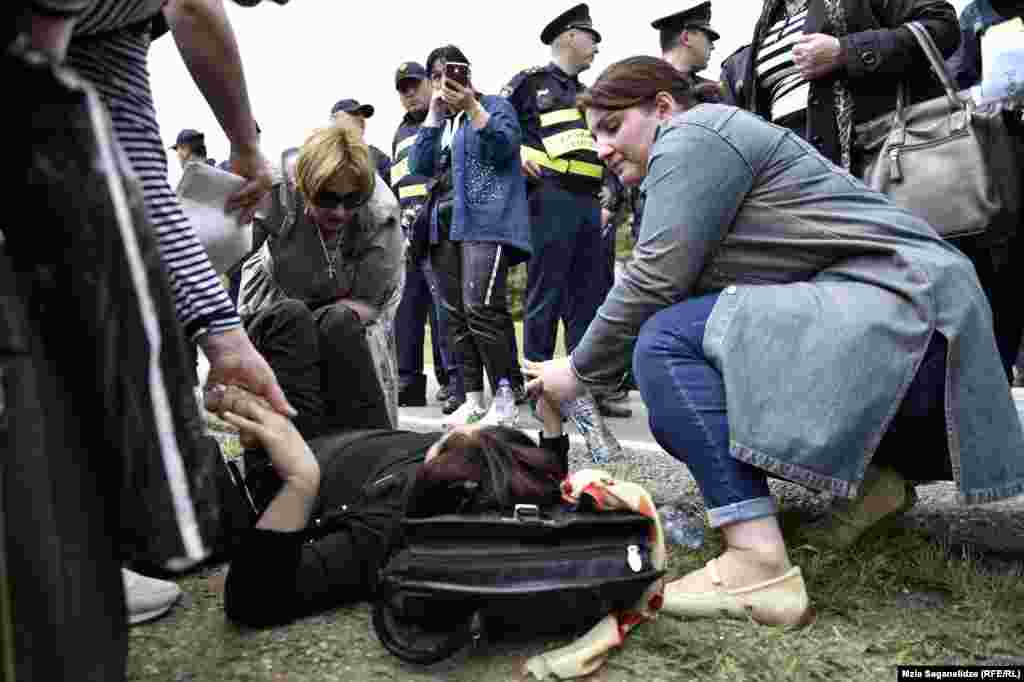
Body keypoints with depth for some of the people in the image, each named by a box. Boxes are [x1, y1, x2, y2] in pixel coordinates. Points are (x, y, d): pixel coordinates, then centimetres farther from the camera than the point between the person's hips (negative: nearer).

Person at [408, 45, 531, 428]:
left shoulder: (495, 105, 8)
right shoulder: (438, 121, 24)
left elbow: (503, 148, -9)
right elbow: (420, 166, 9)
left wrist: (471, 106, -15)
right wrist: (434, 113, 4)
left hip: (485, 221, -6)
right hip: (444, 225, 7)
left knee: (480, 307, -19)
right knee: (455, 314, 3)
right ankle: (472, 399, 8)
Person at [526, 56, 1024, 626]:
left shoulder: (691, 134, -6)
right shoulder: (708, 143, 23)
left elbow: (656, 279, -16)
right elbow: (685, 290, 17)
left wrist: (581, 371, -4)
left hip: (896, 301, -10)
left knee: (667, 341, -21)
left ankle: (760, 565, -25)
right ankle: (873, 471, 14)